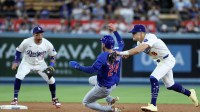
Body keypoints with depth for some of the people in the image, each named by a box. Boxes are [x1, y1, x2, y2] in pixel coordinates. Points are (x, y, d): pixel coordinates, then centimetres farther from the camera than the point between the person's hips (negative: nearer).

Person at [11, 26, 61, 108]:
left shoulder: (47, 44, -20)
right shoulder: (27, 42, -24)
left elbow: (53, 55, -4)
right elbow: (18, 50, -6)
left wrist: (51, 66, -17)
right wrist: (15, 62, -11)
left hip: (40, 64, 1)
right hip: (27, 63, -1)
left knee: (51, 80, -7)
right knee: (19, 77, -25)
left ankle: (54, 99, 18)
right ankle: (15, 98, -13)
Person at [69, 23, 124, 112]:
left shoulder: (103, 56, -29)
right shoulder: (117, 52, -6)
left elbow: (92, 70, -36)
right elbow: (121, 43, 17)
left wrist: (77, 67, -27)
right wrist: (114, 31, 20)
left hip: (104, 87, -8)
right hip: (114, 84, 8)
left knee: (86, 102, 10)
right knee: (91, 80, 34)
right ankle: (110, 99, 16)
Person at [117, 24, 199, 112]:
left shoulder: (149, 38, -29)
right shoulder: (140, 41, 0)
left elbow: (139, 49, -43)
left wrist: (123, 53, -47)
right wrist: (127, 54, -18)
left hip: (167, 60, -10)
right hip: (161, 62, 10)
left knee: (153, 78, -26)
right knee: (169, 85, 19)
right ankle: (190, 93, 42)